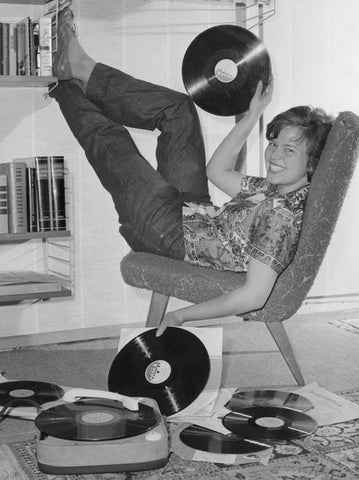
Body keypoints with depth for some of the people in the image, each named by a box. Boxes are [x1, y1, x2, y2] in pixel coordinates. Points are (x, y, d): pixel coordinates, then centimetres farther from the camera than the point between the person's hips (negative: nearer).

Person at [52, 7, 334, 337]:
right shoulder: (280, 188, -6)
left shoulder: (283, 214, -33)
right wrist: (251, 118, 1)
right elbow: (216, 171, 8)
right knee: (177, 108, 10)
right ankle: (81, 72, 23)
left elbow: (253, 297, -37)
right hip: (197, 212, 8)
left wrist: (181, 316, -31)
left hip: (171, 234, -8)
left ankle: (64, 87, 36)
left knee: (110, 140, 4)